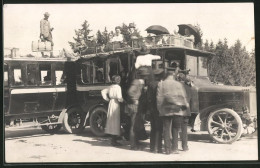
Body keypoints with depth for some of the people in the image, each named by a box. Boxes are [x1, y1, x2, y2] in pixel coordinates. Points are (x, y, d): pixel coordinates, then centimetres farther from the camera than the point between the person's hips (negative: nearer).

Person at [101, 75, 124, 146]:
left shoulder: (111, 87, 10)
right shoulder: (118, 87, -13)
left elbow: (103, 91, 17)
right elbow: (119, 98, -20)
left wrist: (107, 99, 16)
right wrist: (123, 100, -1)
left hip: (111, 104, 8)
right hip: (116, 104, -8)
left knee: (112, 121, 12)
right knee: (115, 121, -4)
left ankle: (113, 139, 18)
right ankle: (114, 141, -2)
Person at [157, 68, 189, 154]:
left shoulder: (161, 84, 0)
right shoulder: (178, 84, 0)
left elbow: (159, 98, -3)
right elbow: (183, 97, 2)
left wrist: (160, 109, 4)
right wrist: (185, 105, 16)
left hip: (166, 110, 0)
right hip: (177, 110, 0)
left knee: (166, 130, 5)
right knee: (175, 130, 9)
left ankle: (167, 149, 3)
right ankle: (175, 148, 5)